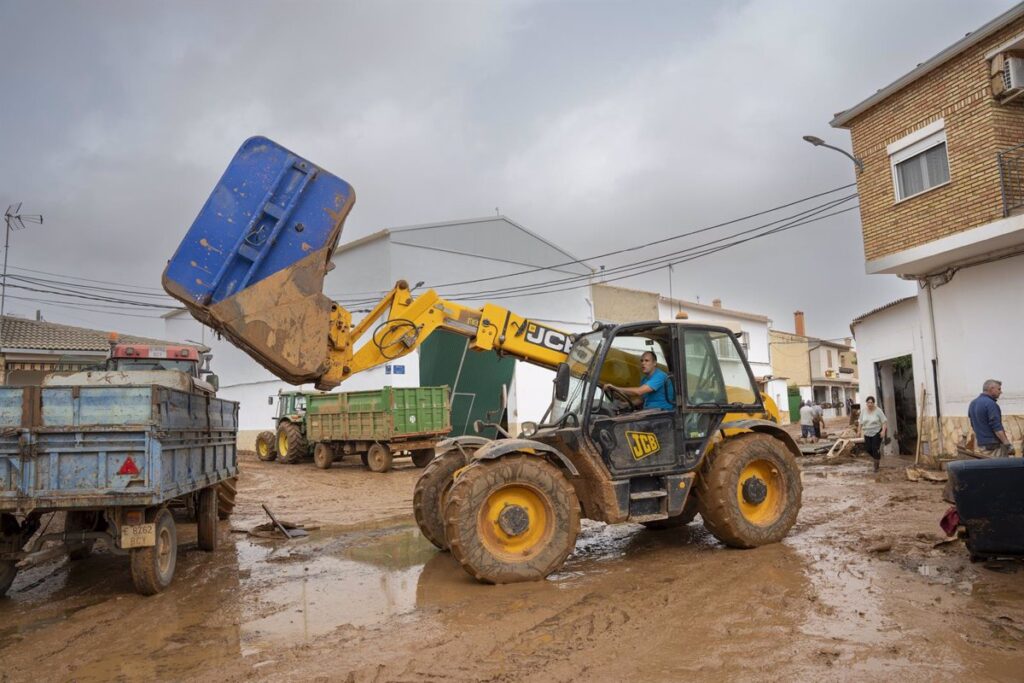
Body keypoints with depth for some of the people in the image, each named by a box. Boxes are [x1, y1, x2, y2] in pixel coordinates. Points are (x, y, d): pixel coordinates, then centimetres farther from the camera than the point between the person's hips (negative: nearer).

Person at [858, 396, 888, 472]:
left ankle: (876, 466, 7)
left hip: (877, 433, -4)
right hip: (867, 433, 4)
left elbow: (884, 421, -11)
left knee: (875, 449, -8)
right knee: (868, 449, 2)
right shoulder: (863, 411, -1)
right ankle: (877, 458, 33)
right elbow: (861, 422, 6)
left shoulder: (878, 410, -12)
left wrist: (883, 430, -21)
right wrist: (859, 430, 1)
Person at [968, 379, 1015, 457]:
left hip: (981, 444, 9)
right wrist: (1008, 445, -20)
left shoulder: (973, 404, 12)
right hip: (994, 445, -9)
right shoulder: (990, 404, -15)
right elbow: (997, 427, -21)